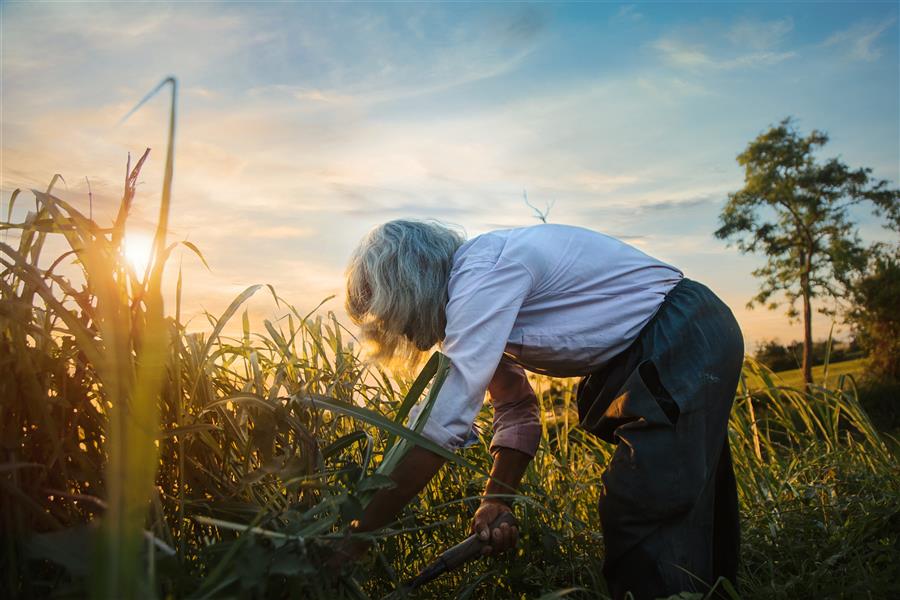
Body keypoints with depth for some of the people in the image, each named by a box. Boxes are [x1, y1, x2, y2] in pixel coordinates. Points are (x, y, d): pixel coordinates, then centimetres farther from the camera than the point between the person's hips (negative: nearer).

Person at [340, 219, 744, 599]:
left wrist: (353, 542, -26)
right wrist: (495, 501, -6)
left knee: (641, 511, -12)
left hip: (687, 341, -10)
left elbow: (443, 427, -31)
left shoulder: (481, 274, -25)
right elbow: (517, 414, 8)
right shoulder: (475, 299, 5)